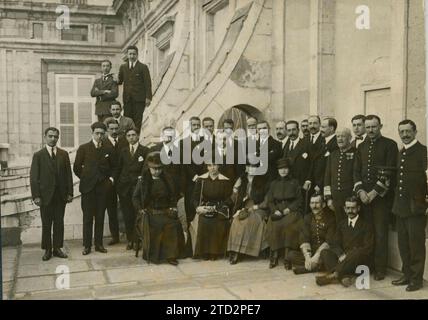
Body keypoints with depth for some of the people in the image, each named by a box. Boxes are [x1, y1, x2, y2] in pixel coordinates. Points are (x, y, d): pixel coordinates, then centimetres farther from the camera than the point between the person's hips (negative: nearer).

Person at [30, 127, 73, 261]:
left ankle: (57, 248, 15)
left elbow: (68, 174, 7)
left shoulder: (64, 154, 8)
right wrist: (36, 196, -9)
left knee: (59, 223, 6)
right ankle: (47, 250, 13)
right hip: (45, 195, -2)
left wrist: (69, 193, 0)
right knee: (46, 224, 4)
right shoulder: (38, 155, 1)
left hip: (61, 195, 2)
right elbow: (33, 177, -2)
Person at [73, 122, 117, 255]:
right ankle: (87, 245, 7)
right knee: (87, 217, 1)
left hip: (103, 187, 2)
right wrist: (85, 178, 4)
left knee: (100, 217, 6)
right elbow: (76, 167, 7)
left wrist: (111, 178, 3)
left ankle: (99, 244, 14)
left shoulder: (108, 149, 8)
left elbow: (114, 167, 17)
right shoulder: (83, 148, 3)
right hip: (88, 188, -2)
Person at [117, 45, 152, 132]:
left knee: (137, 120, -3)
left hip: (139, 99, -3)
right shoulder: (123, 67, 14)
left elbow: (148, 83, -2)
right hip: (127, 99, 3)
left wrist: (148, 97, -11)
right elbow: (119, 81, 21)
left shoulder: (143, 67, 2)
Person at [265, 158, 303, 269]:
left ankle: (287, 257, -31)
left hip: (291, 210, -2)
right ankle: (274, 256, -24)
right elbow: (269, 200, 15)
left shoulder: (294, 182, 14)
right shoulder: (274, 183, 21)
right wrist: (275, 210, -5)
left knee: (288, 225, -33)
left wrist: (289, 208, -9)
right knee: (274, 226, -30)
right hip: (277, 211, 2)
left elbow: (299, 199, 7)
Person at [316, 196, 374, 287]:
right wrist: (341, 255, -16)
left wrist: (348, 257, -19)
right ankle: (343, 276, -41)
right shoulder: (341, 224, 18)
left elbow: (368, 247, -6)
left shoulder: (366, 225, 5)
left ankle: (333, 275, -42)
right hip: (342, 258, 4)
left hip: (359, 260, -4)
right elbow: (336, 243, 8)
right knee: (324, 252, -20)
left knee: (357, 252, -36)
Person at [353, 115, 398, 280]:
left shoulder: (389, 144, -1)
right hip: (364, 196, 4)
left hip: (381, 196, -4)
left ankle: (380, 269, 7)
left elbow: (389, 172, -8)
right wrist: (360, 190, -3)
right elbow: (356, 170, 12)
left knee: (380, 233, -2)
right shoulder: (361, 147, 15)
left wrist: (375, 192, -12)